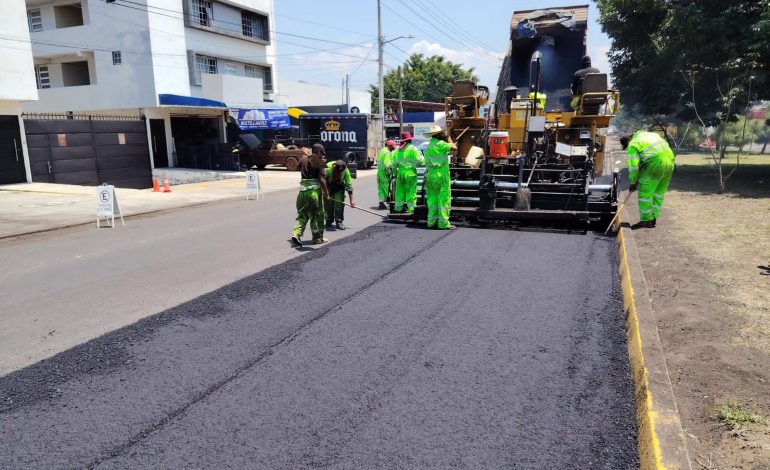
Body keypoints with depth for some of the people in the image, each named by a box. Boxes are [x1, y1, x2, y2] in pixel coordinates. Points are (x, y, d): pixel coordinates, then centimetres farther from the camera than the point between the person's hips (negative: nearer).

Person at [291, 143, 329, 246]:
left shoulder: (303, 159, 10)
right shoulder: (320, 162, -6)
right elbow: (322, 179, -12)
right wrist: (326, 193, -5)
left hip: (303, 189, 5)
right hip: (314, 190, -5)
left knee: (302, 214, 14)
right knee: (317, 215, 7)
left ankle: (296, 234, -3)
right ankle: (318, 238, 16)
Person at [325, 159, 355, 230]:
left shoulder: (345, 171, -29)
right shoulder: (327, 168, -35)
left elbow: (349, 186, -23)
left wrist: (351, 201, -23)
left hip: (339, 185, 0)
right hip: (328, 185, 0)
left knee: (340, 203, -12)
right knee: (328, 203, -1)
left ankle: (339, 222, -6)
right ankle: (329, 221, 17)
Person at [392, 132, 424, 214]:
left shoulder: (398, 150, 9)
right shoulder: (412, 148, -7)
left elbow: (394, 163, 14)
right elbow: (420, 160, -10)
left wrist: (395, 171, 29)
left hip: (400, 172, 5)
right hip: (410, 172, -5)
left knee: (400, 190, 11)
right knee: (411, 191, 0)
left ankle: (399, 207, 16)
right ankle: (411, 208, 0)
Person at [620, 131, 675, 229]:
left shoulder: (633, 145, 2)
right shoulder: (650, 134, 26)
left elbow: (633, 165, -5)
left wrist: (633, 183, 2)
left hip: (655, 163, -8)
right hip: (670, 160, 8)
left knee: (645, 192, -1)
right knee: (659, 191, 15)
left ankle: (646, 220, -1)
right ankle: (653, 218, 20)